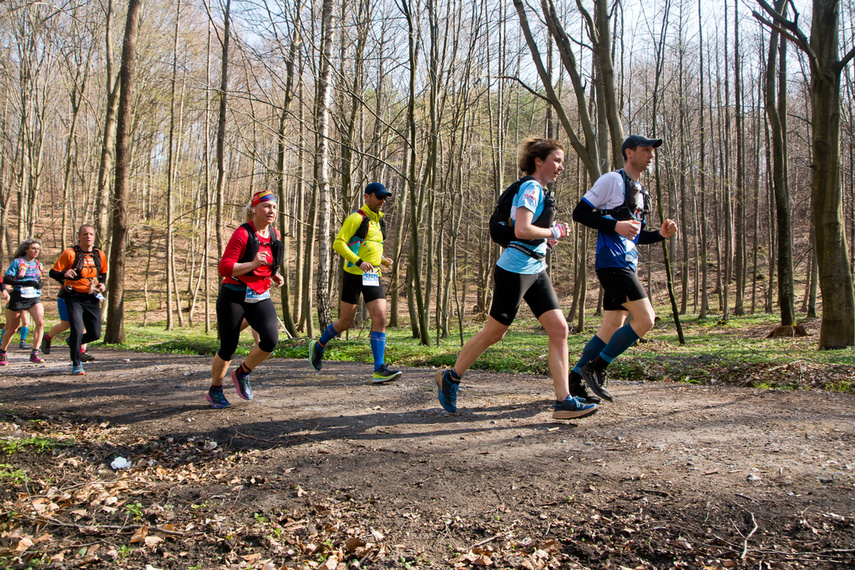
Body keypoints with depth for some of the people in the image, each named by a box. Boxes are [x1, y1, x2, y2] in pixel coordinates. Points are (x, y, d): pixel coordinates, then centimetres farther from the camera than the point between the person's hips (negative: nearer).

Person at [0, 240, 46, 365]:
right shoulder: (17, 262, -4)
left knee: (40, 322, -21)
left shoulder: (39, 264, 10)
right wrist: (26, 283, -22)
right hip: (18, 298, -3)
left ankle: (34, 354, -16)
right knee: (12, 328, 8)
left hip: (34, 298, 3)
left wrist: (39, 284, 0)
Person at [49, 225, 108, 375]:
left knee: (95, 334, 2)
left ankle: (73, 342, 35)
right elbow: (53, 272, -4)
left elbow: (103, 273, 26)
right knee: (77, 331, -13)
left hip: (92, 298, 4)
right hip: (74, 297, -4)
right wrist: (64, 274, -26)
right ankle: (76, 364, 7)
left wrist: (102, 284, 6)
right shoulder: (70, 253, -4)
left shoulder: (100, 255, 9)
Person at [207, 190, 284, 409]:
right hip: (234, 296, -5)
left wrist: (275, 276, 7)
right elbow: (224, 268, -17)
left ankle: (242, 374, 10)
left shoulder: (274, 235, 9)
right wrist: (253, 264, -28)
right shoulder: (242, 233, -13)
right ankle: (215, 390, 27)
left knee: (271, 339, -17)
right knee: (228, 348, 2)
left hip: (260, 297, 5)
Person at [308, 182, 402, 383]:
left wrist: (383, 260, 9)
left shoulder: (379, 220, 16)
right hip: (354, 275, -6)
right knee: (345, 323, 4)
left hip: (373, 276, 6)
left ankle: (379, 370, -9)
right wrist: (358, 262, -24)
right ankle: (318, 346, 32)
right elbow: (338, 243, -15)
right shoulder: (356, 218, -9)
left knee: (380, 319, -9)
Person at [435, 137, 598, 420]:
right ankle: (451, 377, 22)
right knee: (494, 333, 2)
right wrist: (554, 231, -11)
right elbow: (521, 230, -25)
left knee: (559, 328, -2)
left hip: (536, 270, 9)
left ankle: (563, 401, 0)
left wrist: (548, 237, 12)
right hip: (515, 269, -9)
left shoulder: (540, 191, 17)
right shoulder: (531, 187, -12)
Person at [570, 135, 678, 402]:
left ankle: (575, 380, 16)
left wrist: (660, 234, 7)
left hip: (627, 265, 10)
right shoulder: (611, 180, -5)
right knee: (645, 320, -15)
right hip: (612, 262, -10)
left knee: (612, 327, 9)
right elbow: (580, 212, -10)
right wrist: (615, 225, -20)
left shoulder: (639, 192, 22)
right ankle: (595, 368, -5)